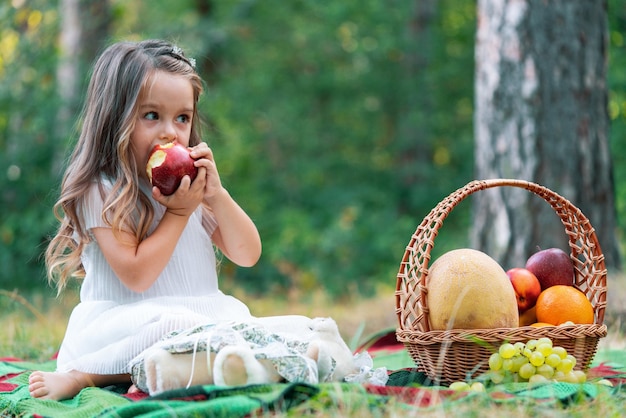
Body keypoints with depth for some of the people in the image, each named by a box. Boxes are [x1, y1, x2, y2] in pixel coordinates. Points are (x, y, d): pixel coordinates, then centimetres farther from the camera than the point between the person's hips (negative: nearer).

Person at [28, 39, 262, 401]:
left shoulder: (190, 182, 11)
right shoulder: (100, 193, -8)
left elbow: (248, 255, 8)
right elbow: (136, 275, -17)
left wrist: (216, 195, -6)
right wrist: (179, 211, -13)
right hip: (123, 324, -7)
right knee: (180, 326, -35)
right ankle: (80, 373, -17)